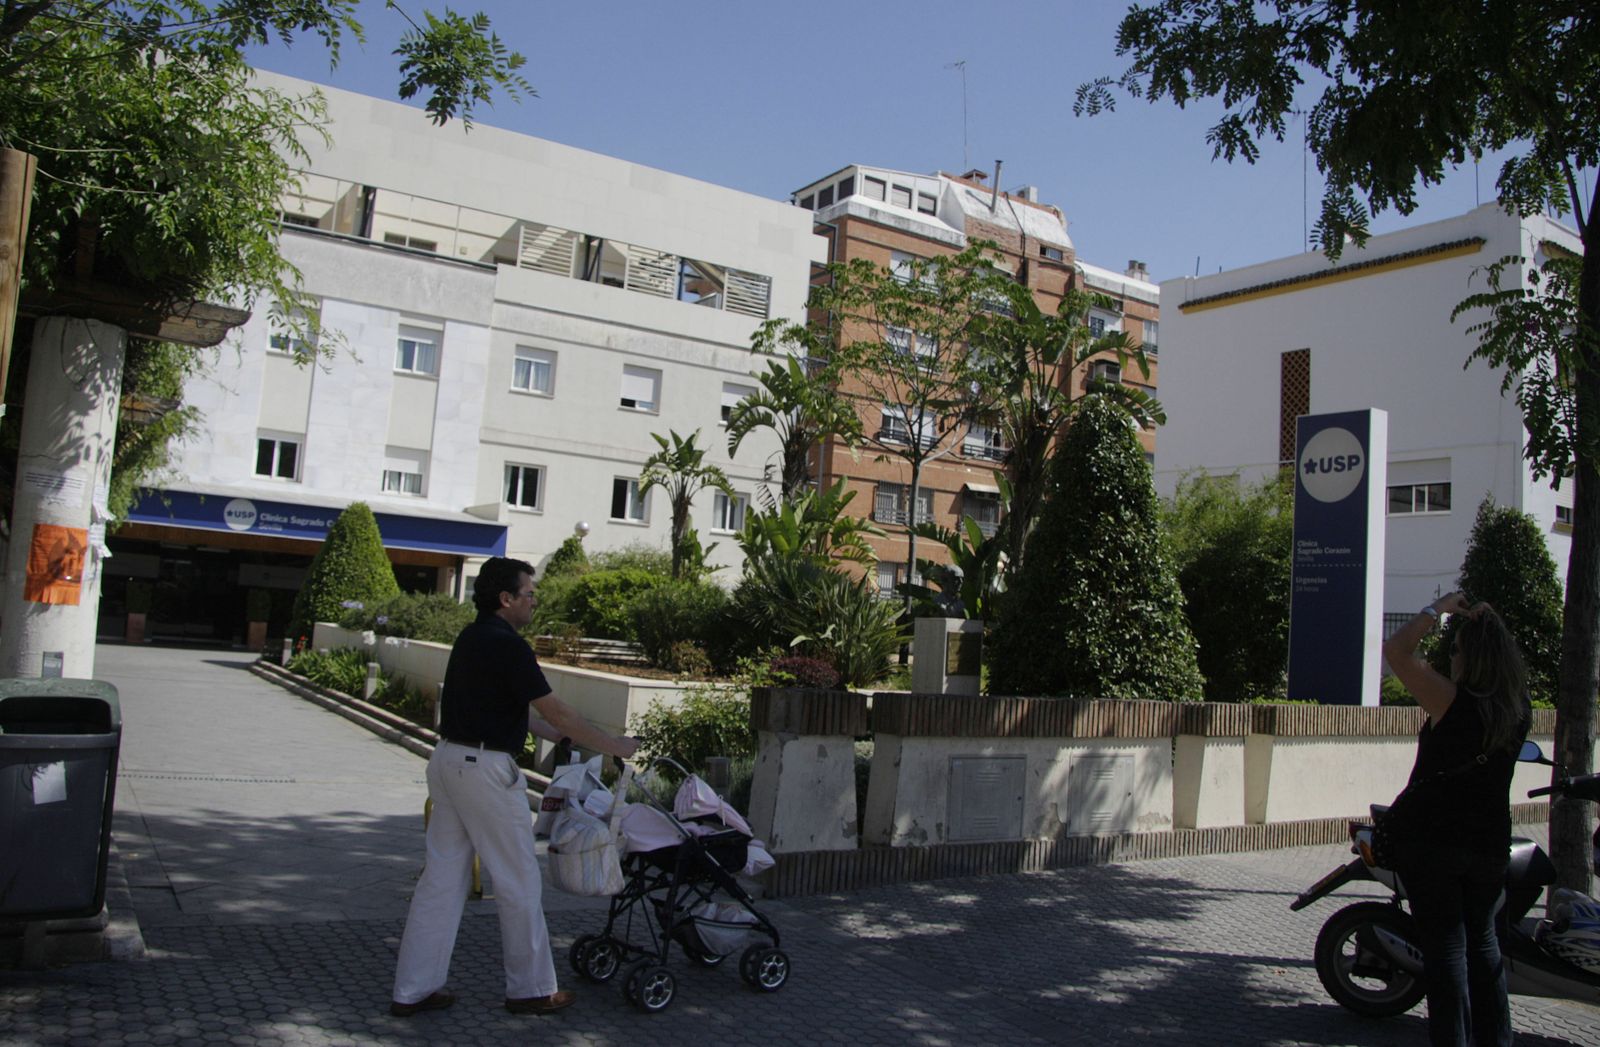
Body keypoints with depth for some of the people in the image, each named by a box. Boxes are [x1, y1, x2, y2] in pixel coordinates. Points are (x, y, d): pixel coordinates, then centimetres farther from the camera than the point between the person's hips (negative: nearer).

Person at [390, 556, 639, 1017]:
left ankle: (413, 990, 18)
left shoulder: (472, 637, 12)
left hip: (448, 759, 9)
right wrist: (615, 746, -6)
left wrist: (560, 736, 19)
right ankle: (531, 989, 15)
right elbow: (555, 711, -15)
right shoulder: (507, 645, -16)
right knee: (518, 881, 4)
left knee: (442, 876, 13)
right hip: (485, 769, -9)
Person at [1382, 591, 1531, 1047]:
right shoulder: (1520, 710, -1)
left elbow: (1396, 650, -20)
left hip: (1435, 841, -6)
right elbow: (1507, 659, 21)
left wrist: (1437, 609, -9)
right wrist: (1487, 625, 10)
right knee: (1482, 941, 19)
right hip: (1491, 843, 6)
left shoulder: (1453, 701, -18)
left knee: (1446, 945, 1)